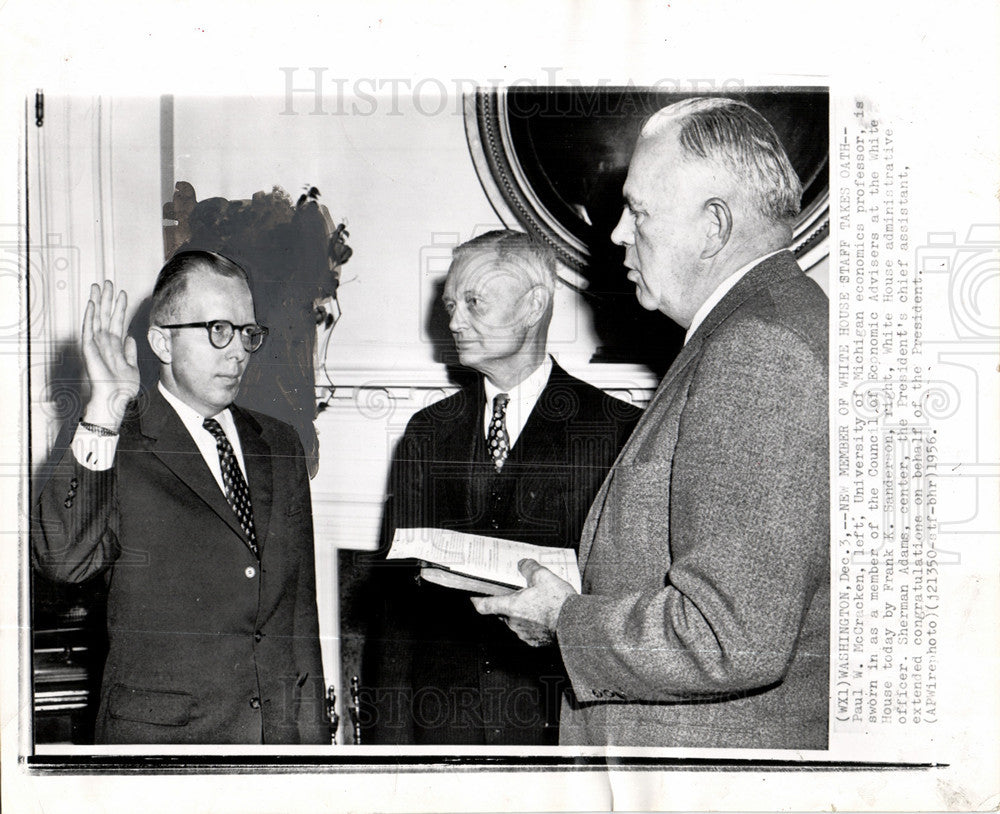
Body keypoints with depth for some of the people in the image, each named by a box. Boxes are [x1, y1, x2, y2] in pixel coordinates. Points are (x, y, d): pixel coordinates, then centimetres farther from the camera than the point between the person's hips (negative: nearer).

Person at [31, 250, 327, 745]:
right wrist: (104, 407, -24)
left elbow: (301, 605, 13)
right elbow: (61, 559, -24)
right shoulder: (117, 449, -6)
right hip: (159, 736, -4)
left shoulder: (279, 445, 11)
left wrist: (312, 731, 10)